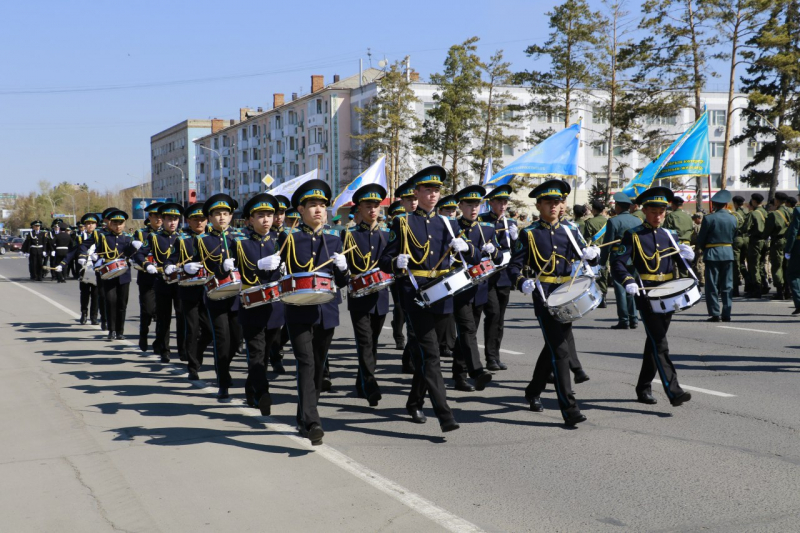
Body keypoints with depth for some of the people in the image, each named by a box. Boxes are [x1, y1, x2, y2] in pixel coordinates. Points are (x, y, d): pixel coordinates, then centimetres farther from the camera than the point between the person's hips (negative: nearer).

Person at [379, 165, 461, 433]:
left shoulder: (448, 224, 14)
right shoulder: (403, 223, 2)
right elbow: (385, 261, 0)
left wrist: (463, 247, -8)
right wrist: (397, 263, -23)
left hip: (441, 297, 5)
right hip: (415, 295, -5)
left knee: (425, 353, 14)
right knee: (430, 355, -12)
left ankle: (415, 402, 32)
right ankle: (445, 416, -18)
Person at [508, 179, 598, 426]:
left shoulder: (570, 230, 10)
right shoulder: (529, 234, -1)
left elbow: (588, 259, 11)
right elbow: (514, 266, -3)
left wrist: (592, 254, -13)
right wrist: (522, 282, -23)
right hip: (544, 297, -5)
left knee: (553, 347, 16)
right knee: (560, 350, -12)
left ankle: (533, 391, 38)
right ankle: (569, 408, -11)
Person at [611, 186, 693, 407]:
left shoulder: (670, 235, 13)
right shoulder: (633, 236, -2)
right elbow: (617, 263, -7)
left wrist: (686, 254, -7)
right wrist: (628, 282, -25)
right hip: (646, 296, -5)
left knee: (654, 343, 13)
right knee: (659, 344, -12)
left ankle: (644, 388, 25)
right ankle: (674, 392, -18)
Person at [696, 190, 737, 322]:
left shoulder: (709, 218, -10)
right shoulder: (733, 218, 2)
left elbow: (700, 239, -5)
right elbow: (734, 237, 8)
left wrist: (703, 249, 13)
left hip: (712, 253, -3)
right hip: (728, 253, 4)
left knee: (712, 285, 2)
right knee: (727, 285, 8)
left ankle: (715, 313, -1)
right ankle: (726, 314, 7)